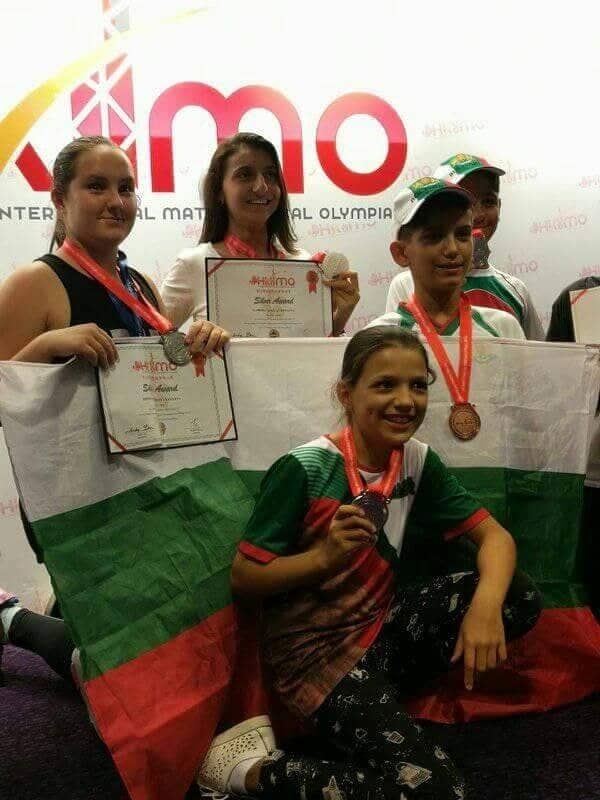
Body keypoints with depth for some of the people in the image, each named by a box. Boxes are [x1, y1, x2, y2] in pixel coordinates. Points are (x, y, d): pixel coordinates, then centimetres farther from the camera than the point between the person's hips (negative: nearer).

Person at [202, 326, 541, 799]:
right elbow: (243, 579, -13)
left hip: (383, 623, 7)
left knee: (521, 600, -9)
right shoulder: (305, 470, -19)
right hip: (314, 647, -7)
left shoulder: (418, 461, -1)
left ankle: (381, 694, -1)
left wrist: (485, 604, -22)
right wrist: (326, 556, -28)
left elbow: (494, 535, -2)